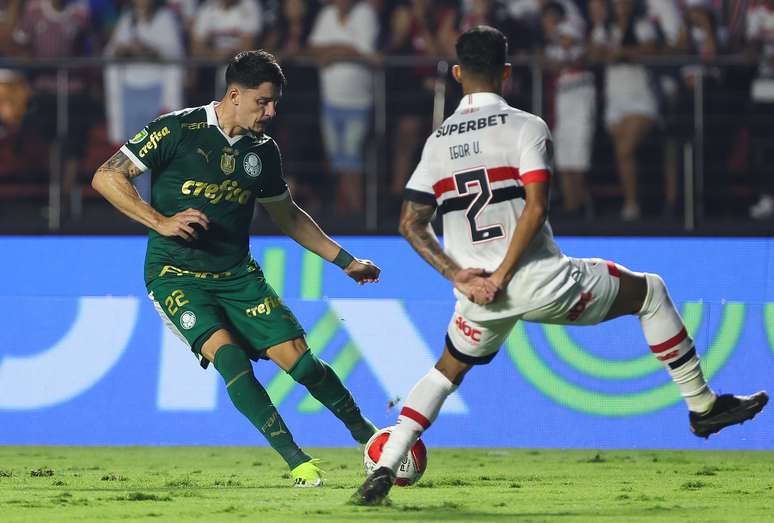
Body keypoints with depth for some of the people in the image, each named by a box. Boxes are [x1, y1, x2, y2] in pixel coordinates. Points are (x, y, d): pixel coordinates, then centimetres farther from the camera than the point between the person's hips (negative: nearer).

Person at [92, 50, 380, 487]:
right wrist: (162, 222, -19)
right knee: (227, 352, -27)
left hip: (237, 274, 4)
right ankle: (297, 461, -23)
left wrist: (344, 260, 21)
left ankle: (367, 436, 13)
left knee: (299, 358, -8)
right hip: (175, 273, -4)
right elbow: (107, 177, -9)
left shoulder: (264, 150, 7)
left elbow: (287, 215, 23)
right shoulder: (178, 131, -10)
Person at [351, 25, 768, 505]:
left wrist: (459, 275, -2)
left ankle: (385, 468, 11)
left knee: (448, 371, 29)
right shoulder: (526, 127, -5)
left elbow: (411, 224, 5)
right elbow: (535, 208, -17)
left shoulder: (438, 142, 9)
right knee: (649, 291, 18)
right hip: (541, 283, -4)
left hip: (479, 298, 4)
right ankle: (703, 406, 22)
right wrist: (501, 277, -12)